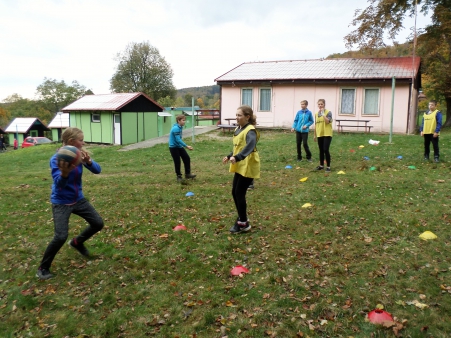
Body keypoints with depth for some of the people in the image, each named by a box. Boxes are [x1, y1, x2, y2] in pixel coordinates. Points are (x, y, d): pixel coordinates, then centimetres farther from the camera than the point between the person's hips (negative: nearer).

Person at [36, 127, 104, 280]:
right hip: (61, 203, -6)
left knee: (98, 223, 6)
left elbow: (97, 170, -13)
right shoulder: (56, 159, -22)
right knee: (61, 236, -16)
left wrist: (88, 161, -33)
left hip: (78, 199, 6)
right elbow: (59, 184, -29)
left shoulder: (79, 155, -7)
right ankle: (43, 268, 8)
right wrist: (65, 173, -50)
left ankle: (77, 242, 34)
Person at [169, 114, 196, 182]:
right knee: (177, 162, -1)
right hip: (173, 147, -8)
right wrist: (187, 146, -26)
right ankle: (179, 176, 13)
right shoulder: (176, 128, -22)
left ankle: (187, 174, 12)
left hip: (179, 146, 8)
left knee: (187, 158, 4)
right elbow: (178, 140, -26)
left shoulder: (180, 127, 5)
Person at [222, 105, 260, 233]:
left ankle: (243, 224, 10)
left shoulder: (250, 131, -19)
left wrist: (237, 157, -49)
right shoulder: (238, 129, 11)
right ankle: (242, 219, 30)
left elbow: (250, 145, -38)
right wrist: (229, 156, 18)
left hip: (248, 167, -9)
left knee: (240, 193, -4)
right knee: (235, 192, 13)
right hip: (240, 166, 9)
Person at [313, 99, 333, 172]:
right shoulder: (316, 114, 10)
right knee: (321, 150, 13)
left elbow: (327, 121, -23)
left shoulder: (328, 112, -6)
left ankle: (328, 166, -1)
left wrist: (323, 113, -19)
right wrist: (315, 135, 16)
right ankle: (321, 165, 24)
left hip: (327, 134, -5)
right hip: (319, 135, 6)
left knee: (326, 150, -11)